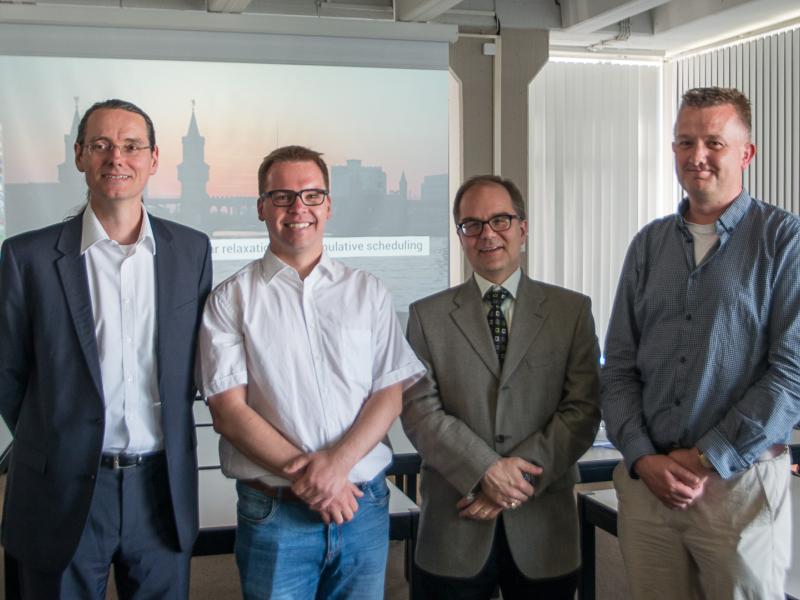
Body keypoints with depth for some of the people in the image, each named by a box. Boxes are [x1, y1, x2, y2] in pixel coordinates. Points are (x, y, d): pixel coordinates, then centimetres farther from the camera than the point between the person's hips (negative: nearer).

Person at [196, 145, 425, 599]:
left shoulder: (368, 292, 7)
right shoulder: (231, 299, 0)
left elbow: (390, 394, 2)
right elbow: (228, 409, -6)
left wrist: (338, 463, -13)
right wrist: (306, 476, -14)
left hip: (364, 507, 2)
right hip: (274, 512, -2)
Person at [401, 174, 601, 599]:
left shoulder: (572, 310, 5)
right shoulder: (427, 316, 5)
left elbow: (583, 410, -2)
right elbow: (419, 411, -3)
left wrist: (520, 476, -12)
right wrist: (486, 470, -15)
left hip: (542, 525, 0)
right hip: (455, 527, 0)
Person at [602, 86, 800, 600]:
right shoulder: (649, 244, 8)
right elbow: (619, 368, 7)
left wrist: (708, 460, -12)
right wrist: (644, 459, -6)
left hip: (740, 484, -3)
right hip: (646, 480, 4)